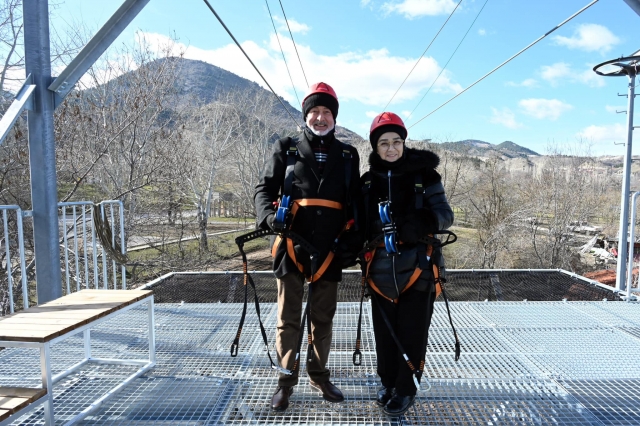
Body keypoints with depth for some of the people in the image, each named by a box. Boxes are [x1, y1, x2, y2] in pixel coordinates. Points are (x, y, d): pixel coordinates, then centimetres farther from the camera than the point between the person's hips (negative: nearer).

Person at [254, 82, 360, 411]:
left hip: (329, 250, 2)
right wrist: (269, 216, -17)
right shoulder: (286, 149, 6)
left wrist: (354, 238, 2)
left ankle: (319, 376, 32)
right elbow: (264, 188, 3)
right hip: (291, 247, -2)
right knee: (288, 318, 7)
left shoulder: (348, 156, 12)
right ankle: (286, 381, 23)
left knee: (323, 318, 14)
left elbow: (355, 202, 14)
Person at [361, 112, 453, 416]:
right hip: (380, 270, 3)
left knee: (412, 333, 6)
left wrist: (426, 221, -24)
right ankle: (388, 382, 35)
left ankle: (406, 389, 26)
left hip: (417, 267, -2)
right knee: (385, 331, 15)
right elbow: (359, 223, 11)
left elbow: (446, 215, -2)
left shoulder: (424, 176, -2)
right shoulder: (367, 182, 6)